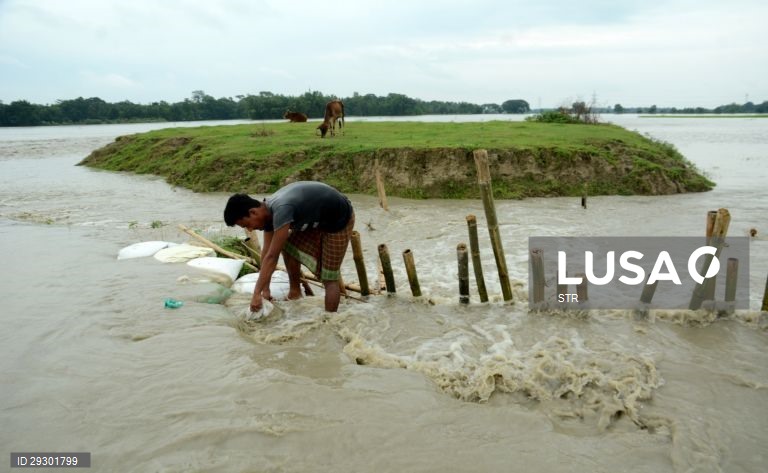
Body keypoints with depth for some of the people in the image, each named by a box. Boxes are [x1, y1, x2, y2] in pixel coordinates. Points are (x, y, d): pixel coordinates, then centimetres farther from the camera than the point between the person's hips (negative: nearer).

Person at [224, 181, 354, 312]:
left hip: (339, 218, -8)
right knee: (288, 247, 6)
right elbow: (266, 251, -2)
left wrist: (257, 294, -30)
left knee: (329, 277, -6)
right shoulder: (268, 211, -6)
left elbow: (271, 256, -33)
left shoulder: (281, 210, -34)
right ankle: (295, 291, 21)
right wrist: (265, 290, -2)